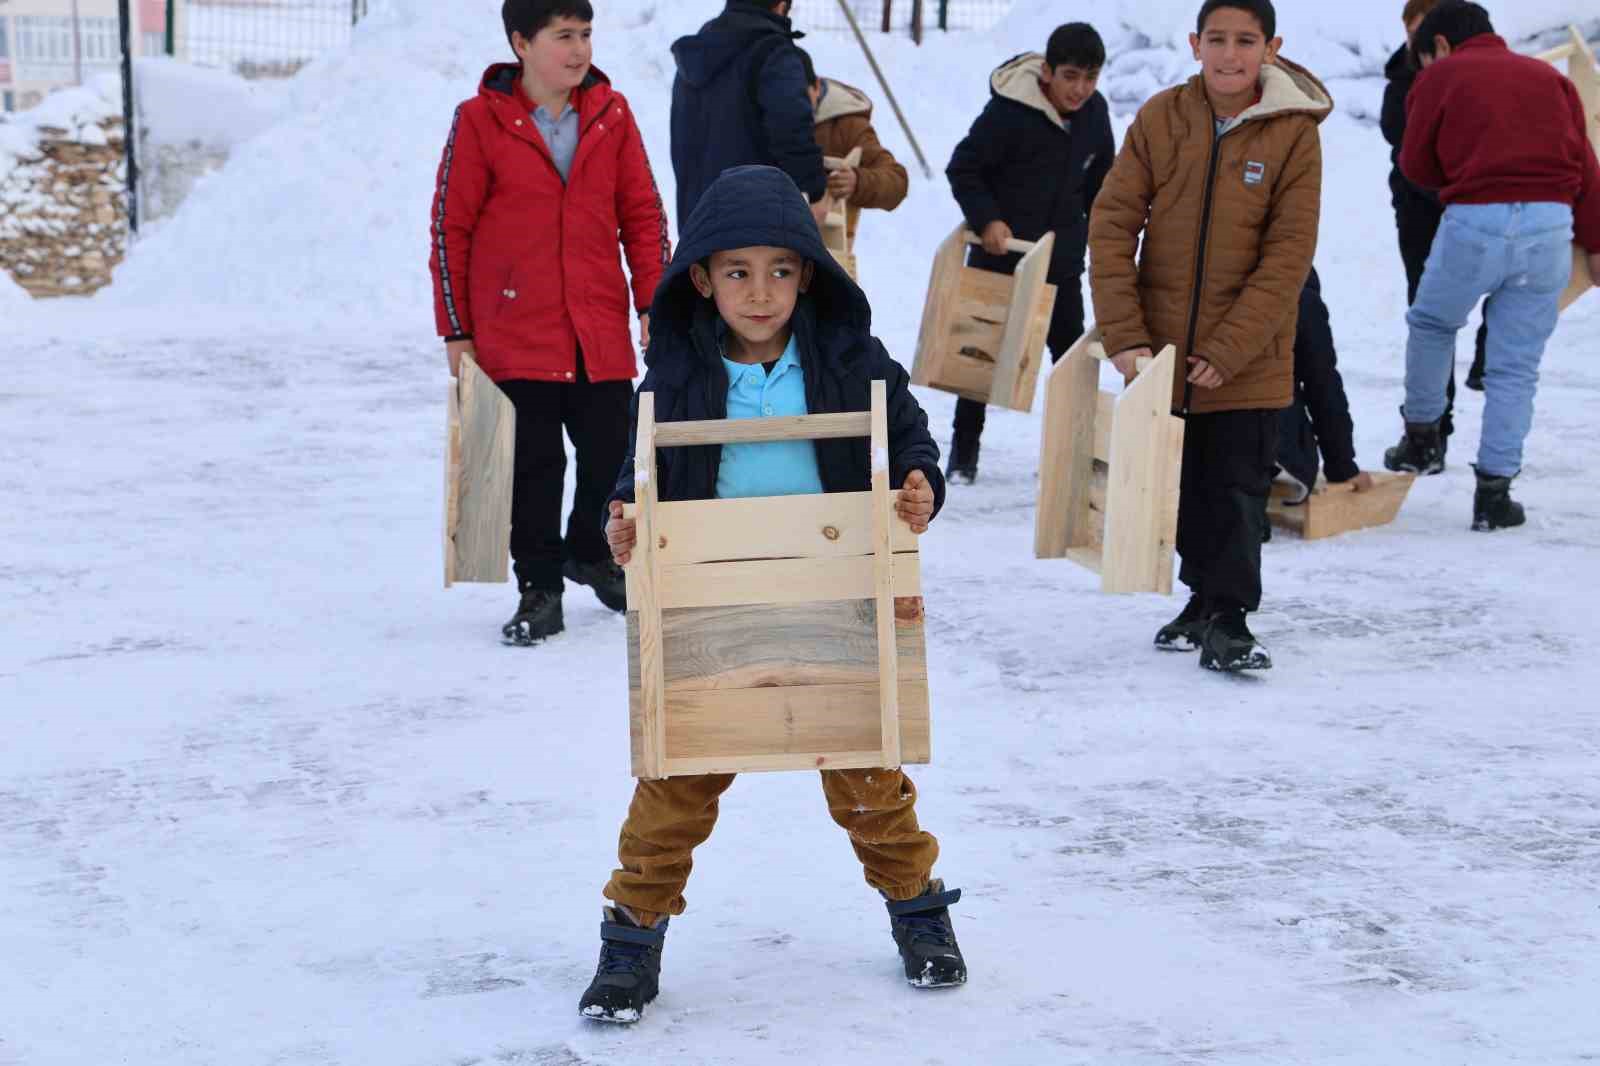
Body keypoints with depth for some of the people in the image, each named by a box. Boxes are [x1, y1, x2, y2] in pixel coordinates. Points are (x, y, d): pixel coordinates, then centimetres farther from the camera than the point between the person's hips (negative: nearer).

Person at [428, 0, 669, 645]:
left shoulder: (611, 114, 4)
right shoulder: (480, 122, -6)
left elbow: (643, 214, 9)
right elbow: (449, 229, -1)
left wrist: (655, 303, 3)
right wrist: (456, 332, -1)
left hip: (601, 334, 3)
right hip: (514, 334, -3)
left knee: (610, 455, 9)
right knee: (533, 466, 2)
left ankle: (590, 552, 34)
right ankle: (539, 588, 15)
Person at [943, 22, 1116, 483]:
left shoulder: (1094, 112, -4)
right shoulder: (1009, 111, -22)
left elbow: (1099, 184, 12)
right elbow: (962, 168, -13)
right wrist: (986, 220, -22)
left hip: (1062, 257, 5)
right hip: (999, 252, -4)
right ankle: (964, 451, 17)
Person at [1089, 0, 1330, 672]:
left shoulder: (1294, 133, -9)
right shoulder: (1160, 119, -4)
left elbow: (1288, 256, -12)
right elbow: (1112, 225, -5)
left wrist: (1227, 350, -17)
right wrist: (1125, 335, -12)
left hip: (1249, 358, -3)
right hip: (1162, 351, 3)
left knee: (1238, 488, -1)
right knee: (1186, 485, 15)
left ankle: (1227, 618, 6)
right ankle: (1205, 596, 32)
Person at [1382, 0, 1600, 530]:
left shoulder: (1439, 77, 8)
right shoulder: (1550, 77, 18)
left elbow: (1417, 165, 10)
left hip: (1475, 224, -3)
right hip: (1551, 226, 3)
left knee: (1430, 323, 25)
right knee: (1517, 367, 7)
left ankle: (1422, 436, 29)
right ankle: (1494, 491, 6)